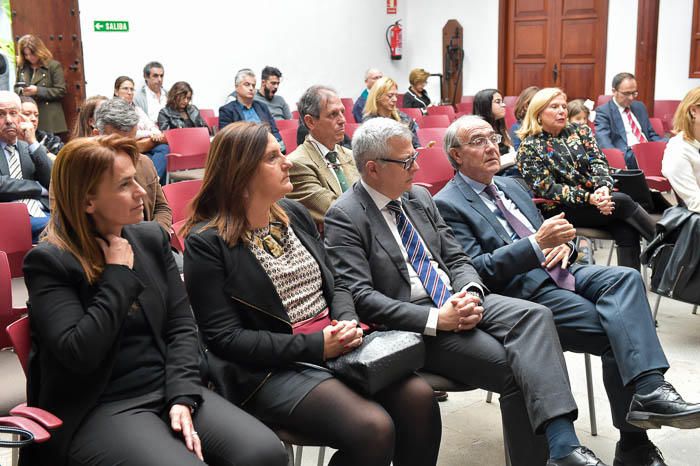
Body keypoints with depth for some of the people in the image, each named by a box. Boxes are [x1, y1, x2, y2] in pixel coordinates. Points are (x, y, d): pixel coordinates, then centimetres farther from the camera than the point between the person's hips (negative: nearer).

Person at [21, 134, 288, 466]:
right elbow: (79, 354, -18)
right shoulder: (48, 261, -7)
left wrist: (182, 395, -9)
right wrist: (118, 274, -12)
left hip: (167, 389, 5)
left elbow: (181, 324, 5)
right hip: (99, 409, -4)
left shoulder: (151, 237, 8)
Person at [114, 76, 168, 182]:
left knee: (164, 149, -29)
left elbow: (150, 125, 11)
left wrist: (156, 133, -14)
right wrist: (150, 133, -11)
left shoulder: (137, 109, 25)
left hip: (145, 145, 5)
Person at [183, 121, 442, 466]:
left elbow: (335, 282, 17)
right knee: (373, 429, -26)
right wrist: (314, 346, -18)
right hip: (273, 367, -6)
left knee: (418, 397, -15)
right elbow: (224, 338, -13)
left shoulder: (294, 214, 12)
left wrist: (348, 321, -7)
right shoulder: (207, 243, -9)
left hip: (335, 345, 6)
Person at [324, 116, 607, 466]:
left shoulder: (419, 197, 13)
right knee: (514, 369, -23)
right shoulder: (344, 217, -8)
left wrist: (470, 293, -10)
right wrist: (437, 319, -22)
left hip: (456, 299, 6)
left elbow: (456, 258, 15)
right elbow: (360, 298, -16)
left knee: (534, 315, -22)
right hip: (414, 324, -6)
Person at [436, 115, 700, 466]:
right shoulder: (448, 205, -3)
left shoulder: (510, 186, 23)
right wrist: (537, 243, -23)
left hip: (558, 273, 7)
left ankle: (649, 390, -32)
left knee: (625, 277, -23)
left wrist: (563, 244, 0)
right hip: (521, 291, -7)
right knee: (618, 333, -21)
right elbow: (476, 271, -14)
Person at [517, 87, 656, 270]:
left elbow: (598, 162, 3)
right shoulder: (529, 148, -3)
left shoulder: (579, 131, 11)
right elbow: (548, 189, -10)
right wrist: (588, 198, -21)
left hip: (596, 195, 5)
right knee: (622, 201, -25)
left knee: (627, 230, -24)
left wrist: (604, 187, -20)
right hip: (563, 209, -5)